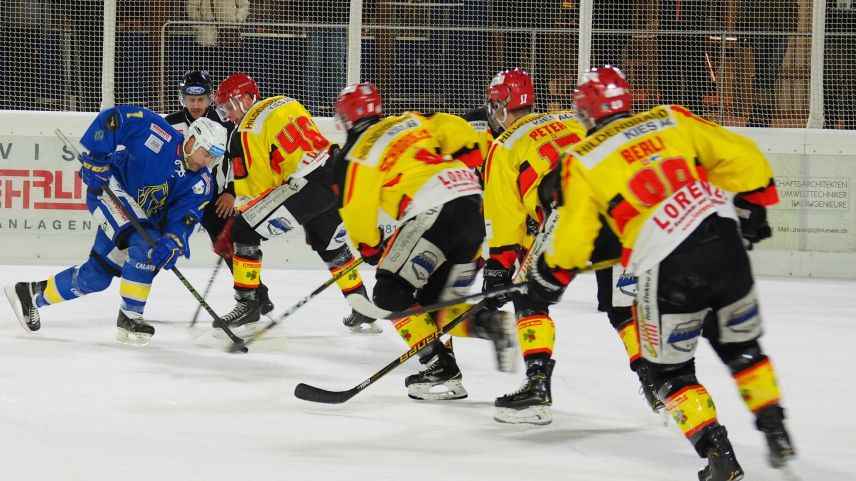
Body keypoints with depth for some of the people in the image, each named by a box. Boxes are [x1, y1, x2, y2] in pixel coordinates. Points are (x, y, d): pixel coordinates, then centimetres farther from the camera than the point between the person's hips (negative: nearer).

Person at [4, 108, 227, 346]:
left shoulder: (200, 184, -9)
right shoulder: (155, 131, -23)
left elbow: (183, 219, -18)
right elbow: (112, 117, -18)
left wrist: (171, 243, -38)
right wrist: (94, 160, -21)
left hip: (145, 218, 7)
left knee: (97, 276, 6)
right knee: (143, 243, -29)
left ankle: (32, 294, 26)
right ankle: (130, 316, -19)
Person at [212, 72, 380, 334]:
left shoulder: (247, 132, -3)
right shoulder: (286, 103, 18)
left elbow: (254, 190, -2)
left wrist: (230, 234, 8)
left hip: (307, 186, -8)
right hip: (338, 179, 8)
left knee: (244, 232, 0)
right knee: (331, 246, 28)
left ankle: (247, 303, 3)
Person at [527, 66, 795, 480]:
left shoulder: (582, 161, 6)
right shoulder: (671, 120, 13)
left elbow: (574, 236, 11)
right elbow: (741, 157, 11)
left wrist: (549, 278, 29)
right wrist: (752, 207, 25)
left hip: (668, 267, -4)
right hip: (725, 240, 4)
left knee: (670, 367, 12)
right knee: (742, 345, 24)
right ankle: (776, 432, 24)